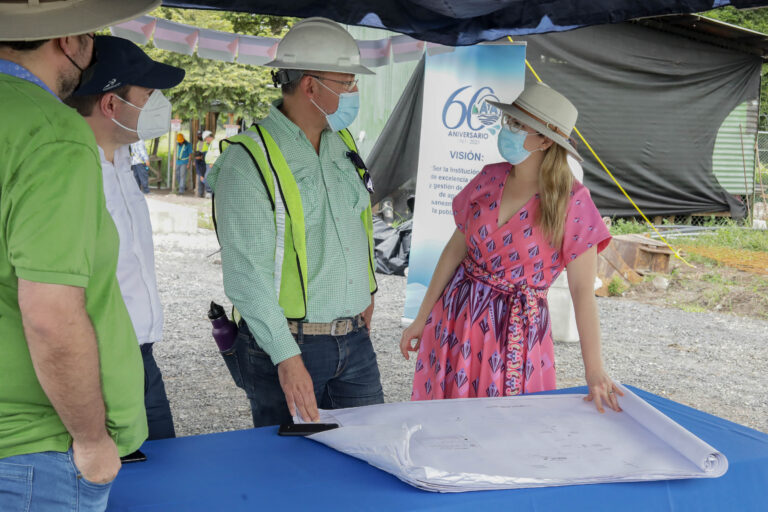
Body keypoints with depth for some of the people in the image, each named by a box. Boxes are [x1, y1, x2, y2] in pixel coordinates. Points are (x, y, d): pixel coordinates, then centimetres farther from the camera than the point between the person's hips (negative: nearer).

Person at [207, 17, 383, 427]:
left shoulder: (342, 143, 9)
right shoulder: (247, 161, -15)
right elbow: (247, 274, -20)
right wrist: (287, 358, -24)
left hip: (355, 339, 7)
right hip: (289, 344, -6)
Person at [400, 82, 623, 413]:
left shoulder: (571, 202, -13)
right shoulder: (490, 179, -1)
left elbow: (582, 290, -16)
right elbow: (455, 249, 7)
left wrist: (594, 371, -20)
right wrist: (422, 318, 9)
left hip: (516, 330, -4)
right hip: (457, 315, 4)